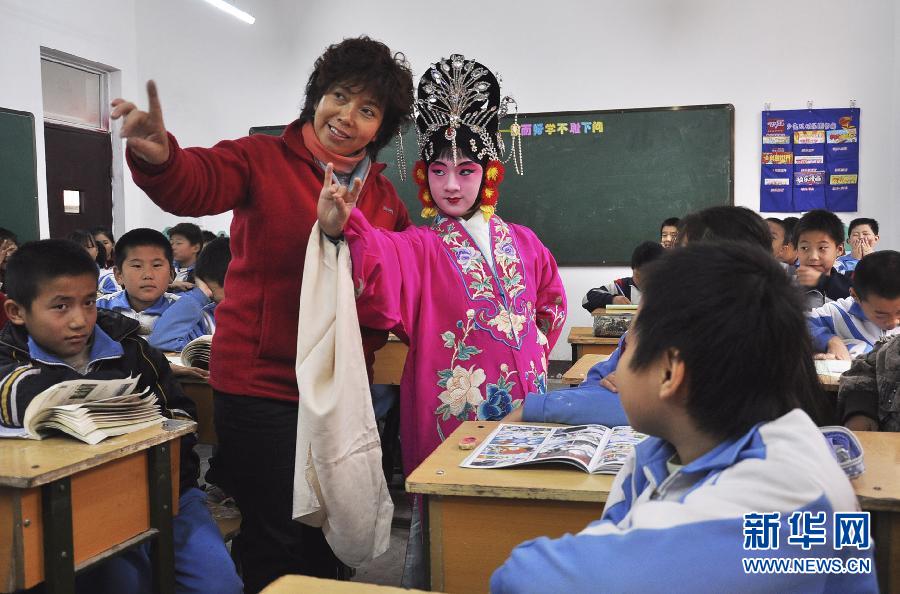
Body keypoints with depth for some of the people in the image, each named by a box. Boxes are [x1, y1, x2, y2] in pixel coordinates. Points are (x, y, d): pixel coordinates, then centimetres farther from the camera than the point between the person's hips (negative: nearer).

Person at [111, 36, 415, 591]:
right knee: (275, 542, 5)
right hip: (260, 384, -4)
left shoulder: (386, 197, 7)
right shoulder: (262, 159, -7)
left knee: (329, 539, 19)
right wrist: (158, 157, -48)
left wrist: (372, 337, 1)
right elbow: (194, 185, -27)